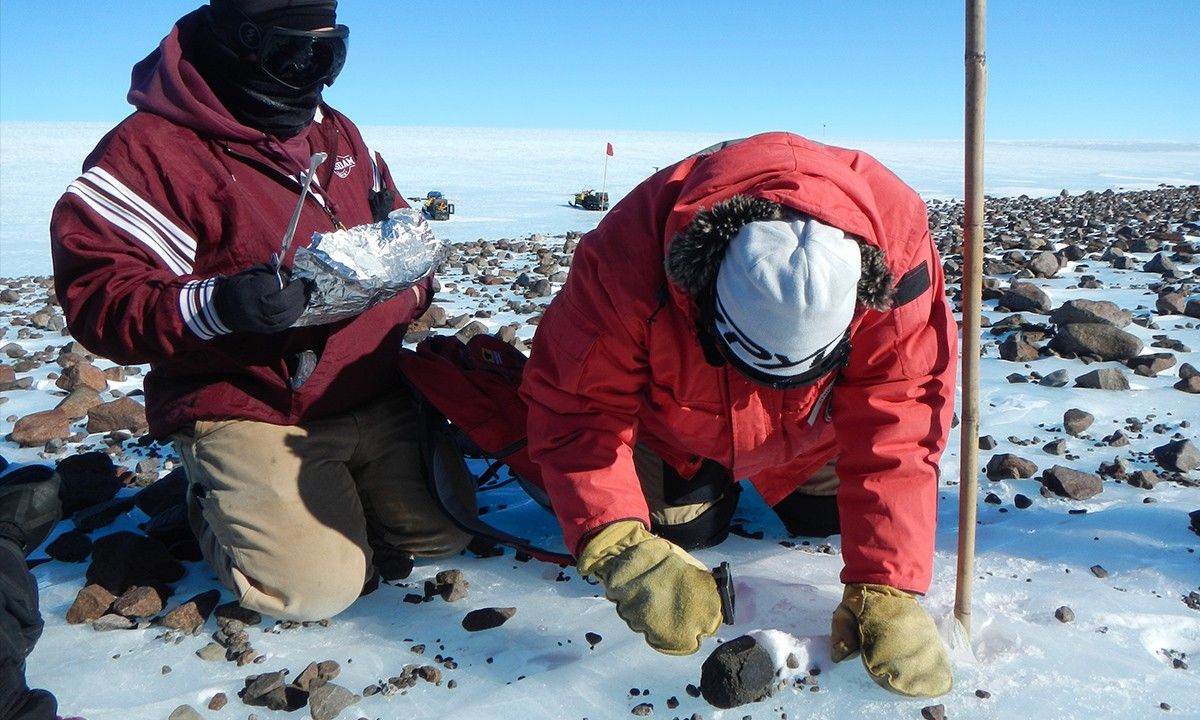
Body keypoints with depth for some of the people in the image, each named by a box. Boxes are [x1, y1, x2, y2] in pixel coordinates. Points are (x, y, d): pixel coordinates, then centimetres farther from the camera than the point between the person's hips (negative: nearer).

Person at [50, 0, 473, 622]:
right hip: (251, 415, -6)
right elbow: (97, 292, -16)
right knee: (316, 586, -15)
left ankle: (310, 491, 28)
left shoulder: (337, 133, 12)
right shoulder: (152, 149, -12)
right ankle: (216, 503, 16)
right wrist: (215, 305, -35)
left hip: (375, 400, 7)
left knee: (443, 533, 7)